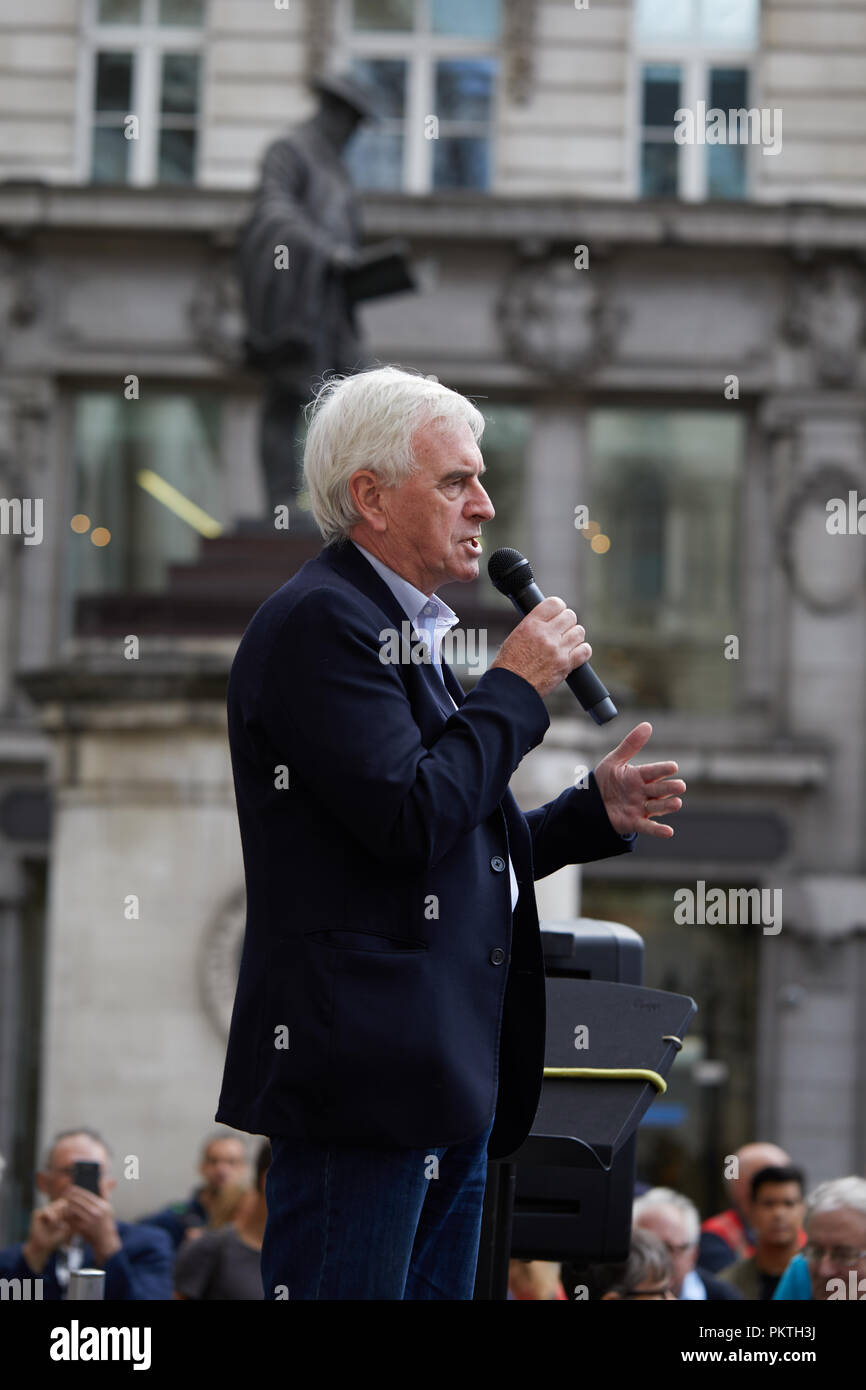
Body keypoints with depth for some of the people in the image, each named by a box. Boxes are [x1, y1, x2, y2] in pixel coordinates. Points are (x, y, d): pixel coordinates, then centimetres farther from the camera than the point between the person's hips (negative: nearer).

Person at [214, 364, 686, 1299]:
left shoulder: (407, 628, 21)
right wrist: (517, 686, -9)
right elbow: (408, 820, -20)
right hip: (361, 1077, -10)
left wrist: (595, 811, 12)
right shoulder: (319, 622, -10)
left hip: (447, 1086, 10)